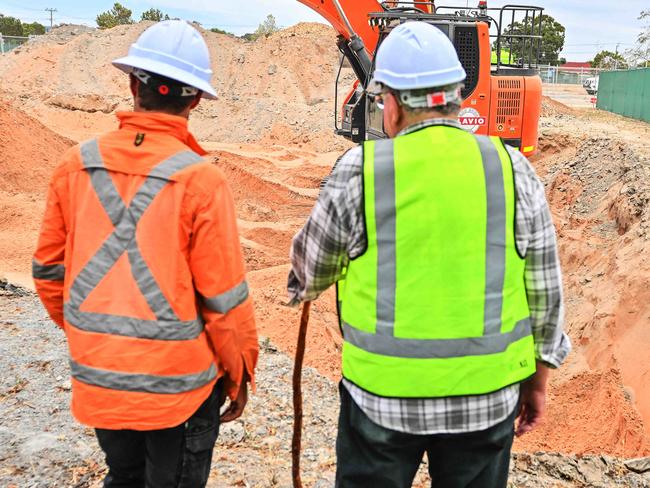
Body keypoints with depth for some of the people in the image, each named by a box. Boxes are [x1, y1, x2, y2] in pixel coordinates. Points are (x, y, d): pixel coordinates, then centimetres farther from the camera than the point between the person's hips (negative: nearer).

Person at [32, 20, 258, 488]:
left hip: (96, 377, 4)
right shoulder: (200, 178, -18)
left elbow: (49, 269, 4)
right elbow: (224, 299, -14)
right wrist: (239, 375, 2)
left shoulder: (77, 164, -5)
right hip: (178, 384, -4)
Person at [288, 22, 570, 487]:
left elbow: (313, 268, 5)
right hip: (488, 396, 2)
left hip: (382, 395, -1)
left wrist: (303, 287, 28)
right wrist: (538, 377, 15)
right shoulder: (513, 168, -3)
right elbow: (544, 289, 2)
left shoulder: (359, 170, -9)